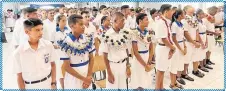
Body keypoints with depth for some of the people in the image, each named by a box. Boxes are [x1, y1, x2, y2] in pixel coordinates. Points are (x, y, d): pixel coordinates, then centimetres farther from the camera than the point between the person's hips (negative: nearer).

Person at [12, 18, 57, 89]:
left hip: (48, 84, 1)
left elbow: (53, 65, 2)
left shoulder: (48, 45, -10)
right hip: (30, 86, -1)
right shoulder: (18, 52, -15)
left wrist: (53, 83, 0)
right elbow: (19, 76, -6)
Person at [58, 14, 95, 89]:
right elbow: (66, 67, -13)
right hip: (73, 78, -4)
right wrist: (83, 79, -11)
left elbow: (91, 58, 4)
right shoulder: (66, 43, -16)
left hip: (87, 77, 4)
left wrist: (89, 76, -6)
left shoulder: (88, 39, -3)